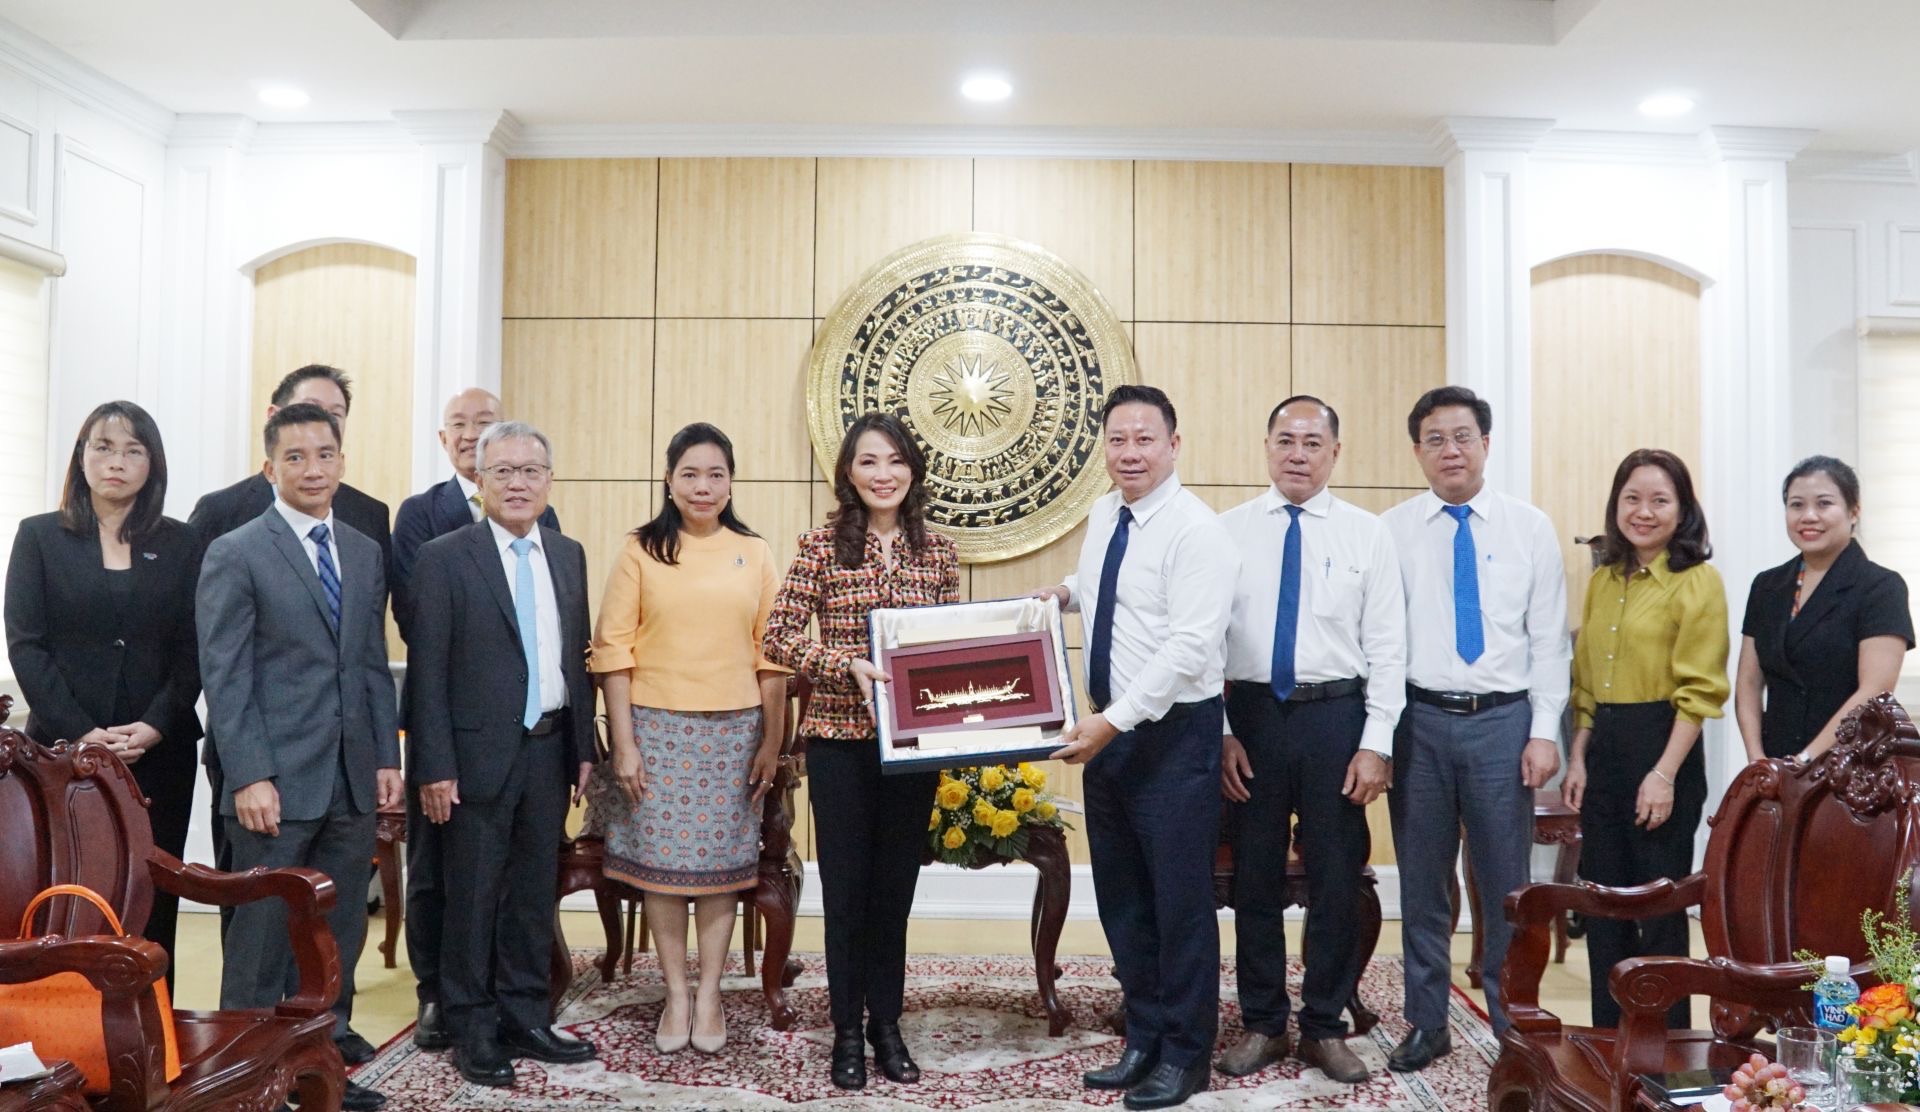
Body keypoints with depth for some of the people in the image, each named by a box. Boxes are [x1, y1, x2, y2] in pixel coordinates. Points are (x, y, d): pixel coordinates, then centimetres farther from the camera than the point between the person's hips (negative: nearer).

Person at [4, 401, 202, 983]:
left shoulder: (180, 544, 9)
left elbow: (193, 650, 4)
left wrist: (155, 725, -10)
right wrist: (83, 733, -11)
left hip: (160, 752, 1)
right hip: (65, 751, -1)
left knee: (151, 904, 1)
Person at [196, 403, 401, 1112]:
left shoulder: (366, 554, 12)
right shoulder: (235, 555, -4)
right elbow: (225, 678, -9)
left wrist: (388, 755, 7)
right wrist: (250, 777, -14)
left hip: (353, 780, 5)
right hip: (276, 780, -5)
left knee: (340, 934, 11)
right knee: (262, 937, 4)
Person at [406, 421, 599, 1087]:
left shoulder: (569, 556, 9)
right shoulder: (444, 559, -7)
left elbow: (577, 658, 11)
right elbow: (427, 670, -9)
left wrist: (583, 748, 8)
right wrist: (435, 767, -12)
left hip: (549, 750, 5)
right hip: (479, 753, -5)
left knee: (535, 893, 13)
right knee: (474, 896, 5)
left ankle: (525, 1020, 25)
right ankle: (472, 1031, 19)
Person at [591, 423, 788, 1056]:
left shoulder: (755, 554, 5)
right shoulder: (640, 552, 0)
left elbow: (771, 654, 5)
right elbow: (613, 649, -2)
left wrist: (772, 741, 2)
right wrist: (623, 743, -7)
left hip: (734, 728, 1)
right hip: (657, 725, -1)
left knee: (722, 861, 6)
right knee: (662, 860, 5)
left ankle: (709, 994, 19)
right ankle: (676, 994, 19)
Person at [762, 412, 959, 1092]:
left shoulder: (938, 551, 5)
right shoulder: (823, 545, -4)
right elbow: (778, 636, -7)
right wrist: (846, 663, -20)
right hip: (840, 736, -2)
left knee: (895, 882, 12)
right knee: (846, 882, 6)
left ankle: (887, 1024, 27)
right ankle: (848, 1030, 21)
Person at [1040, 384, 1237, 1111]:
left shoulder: (1196, 531, -16)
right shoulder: (1101, 517, 9)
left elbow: (1189, 648, -24)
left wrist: (1113, 721, -25)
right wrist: (1066, 592, 9)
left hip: (1175, 733, -8)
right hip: (1108, 730, 8)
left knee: (1179, 899, 4)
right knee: (1121, 896, 15)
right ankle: (1144, 1038, 30)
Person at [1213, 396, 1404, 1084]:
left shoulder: (1367, 534, 2)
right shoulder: (1228, 531, 2)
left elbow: (1386, 648, 0)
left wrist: (1376, 744, -6)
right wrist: (1219, 733, -5)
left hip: (1337, 717, 0)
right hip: (1250, 716, 0)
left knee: (1336, 880, 8)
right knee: (1254, 879, 9)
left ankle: (1324, 1028, 25)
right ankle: (1262, 1025, 25)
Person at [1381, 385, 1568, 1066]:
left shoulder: (1529, 528, 5)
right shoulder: (1391, 530, 3)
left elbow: (1549, 638, 4)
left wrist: (1544, 731, -3)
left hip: (1504, 721, 0)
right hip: (1420, 721, 0)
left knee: (1506, 882, 8)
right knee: (1422, 881, 9)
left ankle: (1512, 1022, 24)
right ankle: (1427, 1023, 23)